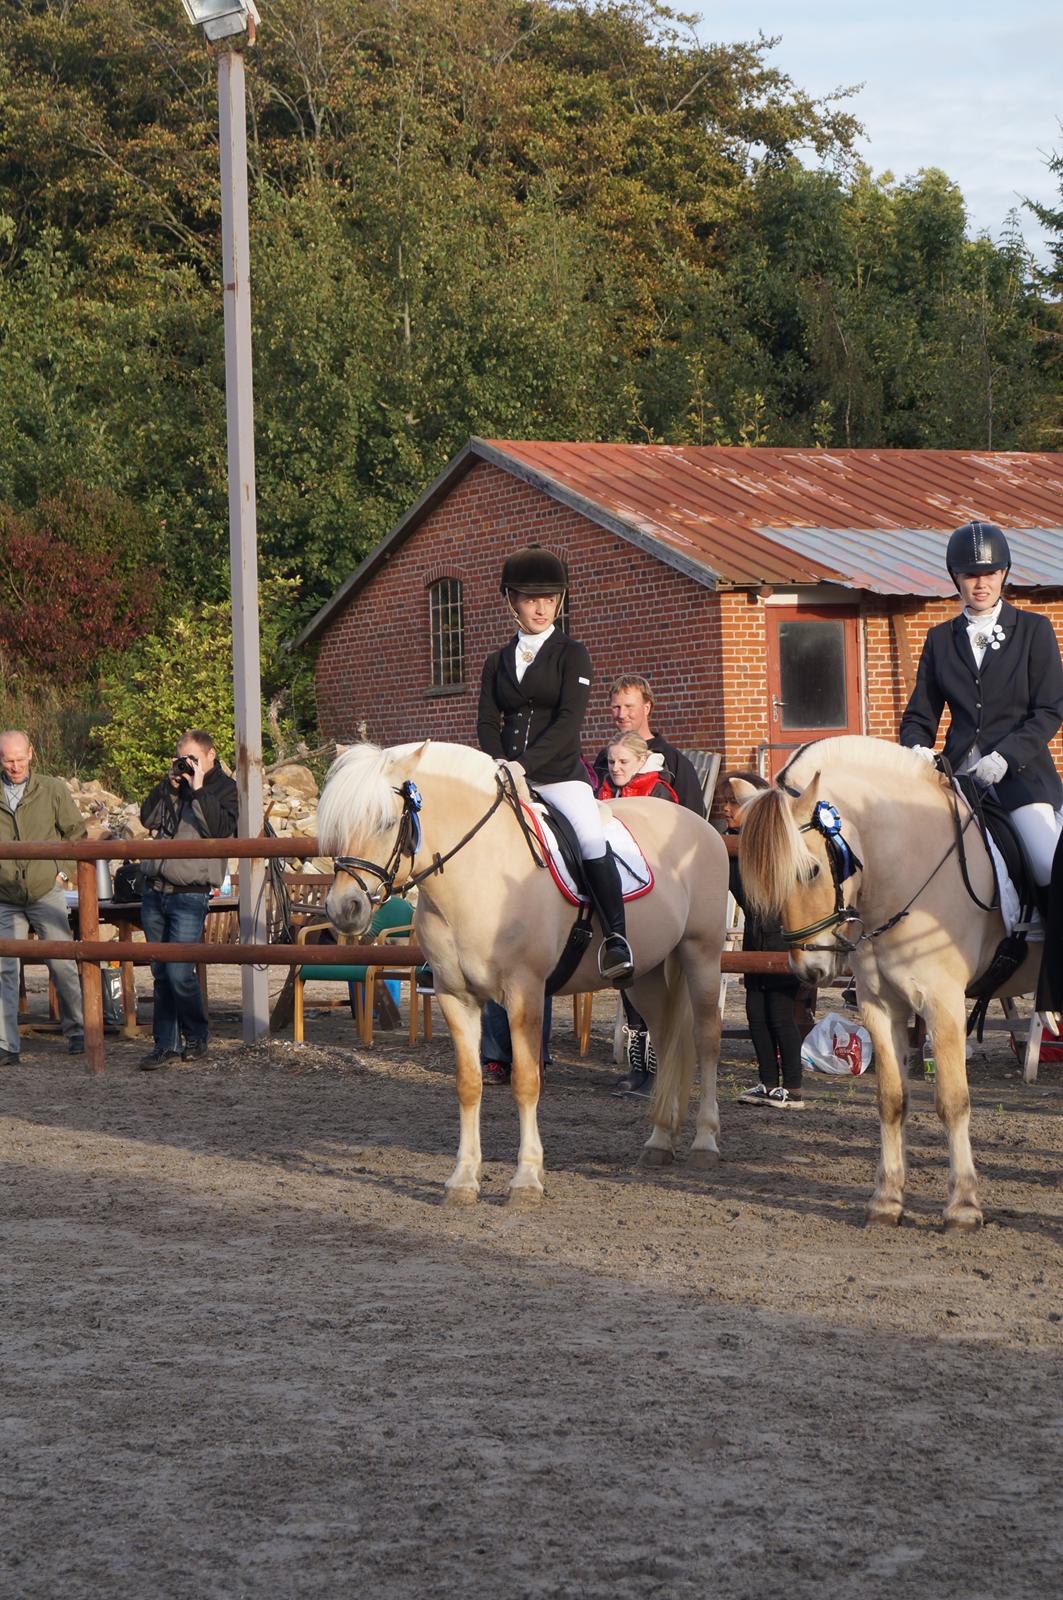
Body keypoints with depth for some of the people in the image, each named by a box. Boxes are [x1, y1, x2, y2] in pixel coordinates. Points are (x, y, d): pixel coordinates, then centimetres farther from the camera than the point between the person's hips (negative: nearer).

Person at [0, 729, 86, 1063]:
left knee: (63, 964, 0)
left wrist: (64, 870, 0)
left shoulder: (52, 790, 1)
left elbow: (76, 833, 9)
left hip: (46, 893, -1)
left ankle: (78, 1031, 17)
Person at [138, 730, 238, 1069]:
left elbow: (220, 829, -17)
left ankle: (196, 1038, 8)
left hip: (190, 894, -6)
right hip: (155, 889, 6)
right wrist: (169, 785, -2)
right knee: (161, 973, 7)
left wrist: (199, 790, -16)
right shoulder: (174, 786, 15)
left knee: (179, 973, -11)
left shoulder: (225, 789, -1)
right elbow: (147, 818, 6)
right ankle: (165, 1044, 12)